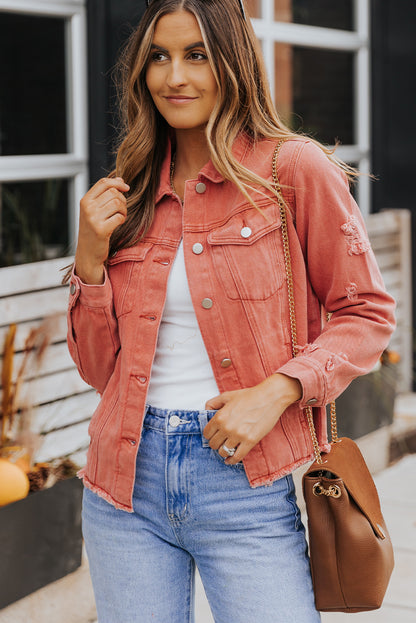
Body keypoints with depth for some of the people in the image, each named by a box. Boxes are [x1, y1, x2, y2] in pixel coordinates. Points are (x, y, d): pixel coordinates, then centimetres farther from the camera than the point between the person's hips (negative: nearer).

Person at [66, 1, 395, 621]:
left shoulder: (293, 168, -4)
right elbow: (100, 369, 10)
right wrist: (91, 255, -4)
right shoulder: (129, 196, 9)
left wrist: (276, 392, -15)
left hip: (245, 483, -3)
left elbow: (366, 313, -1)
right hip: (128, 477, 4)